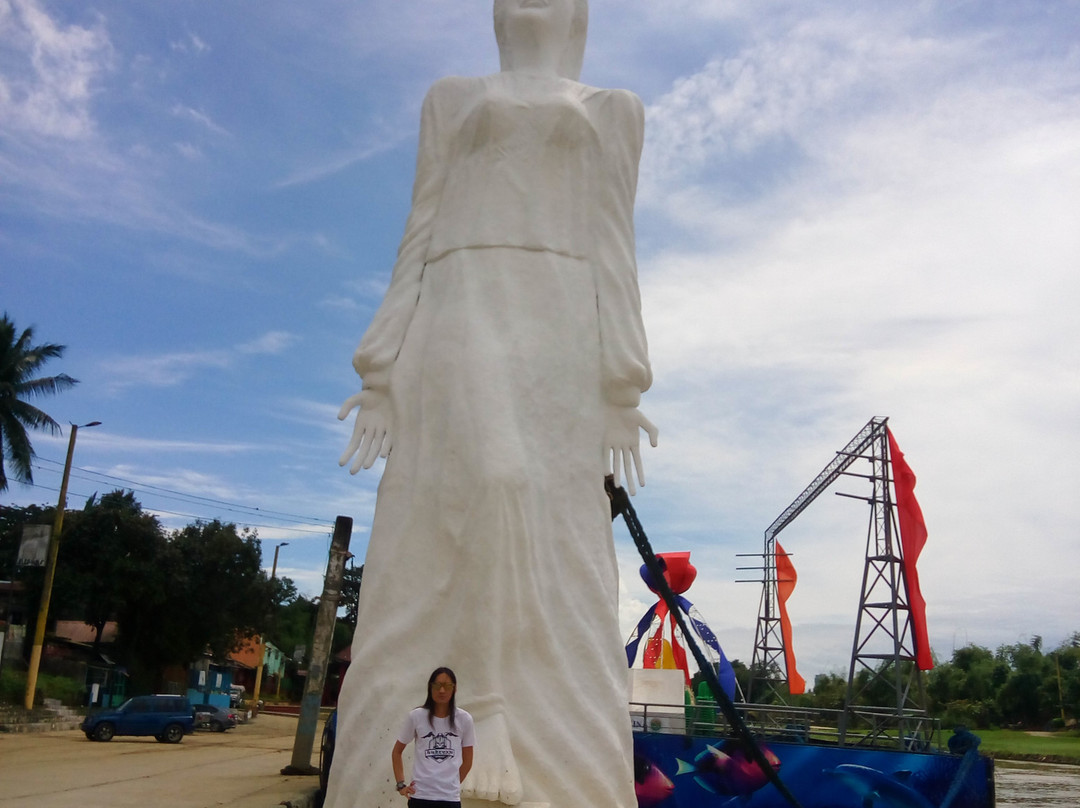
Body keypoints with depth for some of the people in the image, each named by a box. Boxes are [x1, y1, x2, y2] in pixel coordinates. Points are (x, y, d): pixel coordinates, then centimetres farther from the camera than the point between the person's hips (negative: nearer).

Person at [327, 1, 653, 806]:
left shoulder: (616, 109, 24)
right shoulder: (451, 98, 26)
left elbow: (614, 248, 11)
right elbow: (422, 240, 15)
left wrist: (620, 389, -2)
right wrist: (384, 372, 3)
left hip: (559, 333, 0)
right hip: (462, 323, 0)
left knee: (557, 559, -13)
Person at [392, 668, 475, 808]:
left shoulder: (464, 719, 1)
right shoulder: (416, 717, -2)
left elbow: (467, 761, 11)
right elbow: (396, 752, 10)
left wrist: (452, 784, 9)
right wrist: (400, 784, 2)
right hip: (420, 796, -1)